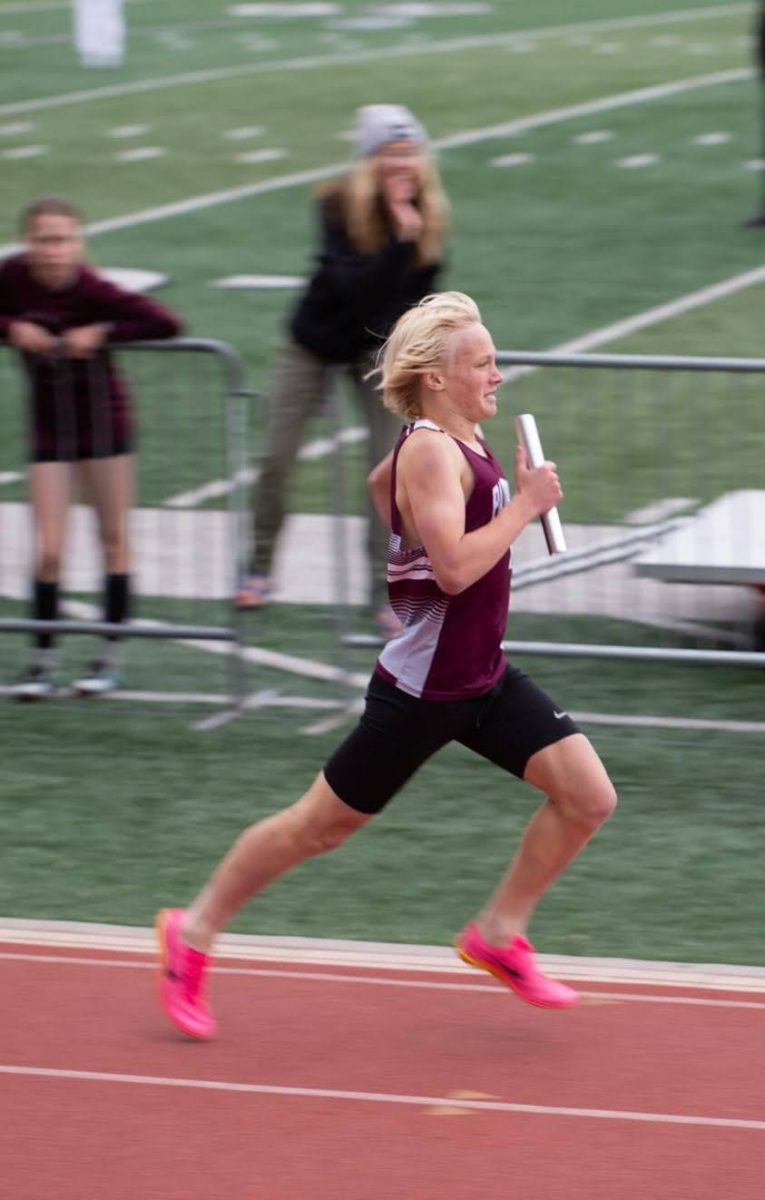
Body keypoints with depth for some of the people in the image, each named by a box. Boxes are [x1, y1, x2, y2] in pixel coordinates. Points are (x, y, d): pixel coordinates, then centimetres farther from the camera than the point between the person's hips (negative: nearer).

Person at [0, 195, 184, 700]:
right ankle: (43, 661, 9)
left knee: (114, 539, 8)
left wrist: (103, 333, -29)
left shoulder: (93, 291, -23)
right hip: (49, 426, 2)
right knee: (49, 550, -1)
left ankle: (110, 657, 18)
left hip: (103, 418, -2)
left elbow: (167, 323, -27)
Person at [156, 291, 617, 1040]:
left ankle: (498, 934, 13)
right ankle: (193, 934, 21)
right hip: (421, 690, -9)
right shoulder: (431, 451, -22)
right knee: (320, 825, 4)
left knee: (588, 796, -2)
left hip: (483, 680, 9)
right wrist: (525, 505, -25)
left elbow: (380, 484, 27)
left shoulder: (462, 439, 6)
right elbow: (455, 568, -33)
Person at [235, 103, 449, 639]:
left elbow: (418, 290, -1)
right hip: (319, 342, -2)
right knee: (278, 458, 2)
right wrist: (398, 238, -43)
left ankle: (384, 591, 0)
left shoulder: (428, 214, -14)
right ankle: (261, 568, 24)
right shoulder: (340, 207, -24)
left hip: (380, 349, 2)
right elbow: (350, 284, -34)